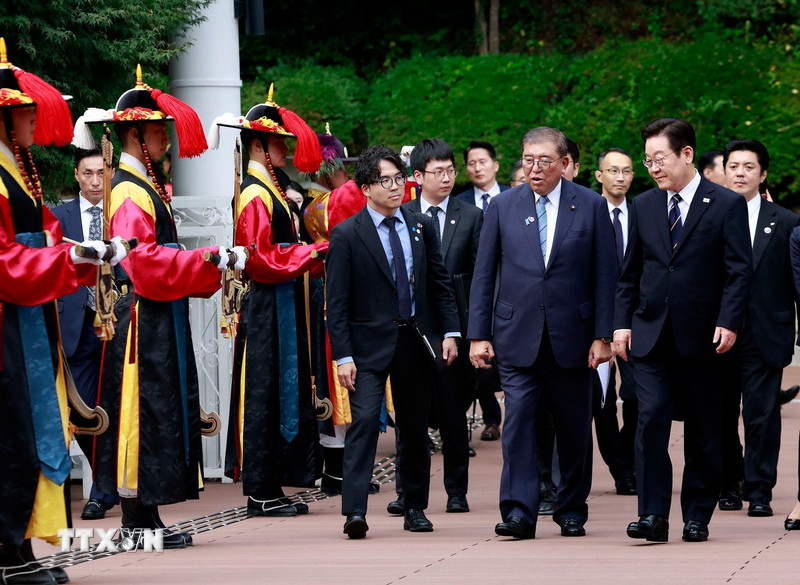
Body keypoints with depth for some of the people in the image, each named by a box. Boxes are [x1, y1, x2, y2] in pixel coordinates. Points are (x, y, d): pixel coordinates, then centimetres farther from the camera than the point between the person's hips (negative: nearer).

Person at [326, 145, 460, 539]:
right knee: (364, 421, -17)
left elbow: (440, 284, 13)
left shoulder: (421, 227, 7)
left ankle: (415, 509, 22)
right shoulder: (347, 235, -6)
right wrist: (342, 355, -13)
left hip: (415, 341, 4)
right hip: (369, 344, -4)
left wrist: (449, 332, 3)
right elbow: (337, 302, -7)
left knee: (415, 428, 11)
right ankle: (355, 511, -21)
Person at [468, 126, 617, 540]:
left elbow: (604, 274, 1)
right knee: (518, 419, -10)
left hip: (572, 335, 0)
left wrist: (602, 335, -5)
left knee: (573, 428, 7)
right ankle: (519, 512, -11)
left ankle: (572, 511, 19)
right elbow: (484, 274, 7)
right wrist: (478, 334, 1)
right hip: (517, 335, 0)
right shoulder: (502, 207, 5)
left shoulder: (591, 206, 3)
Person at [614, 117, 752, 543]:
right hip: (650, 334, 2)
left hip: (701, 338, -2)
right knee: (651, 417, -12)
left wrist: (728, 322, -14)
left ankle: (697, 518, 14)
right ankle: (653, 515, -14)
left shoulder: (727, 205, 0)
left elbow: (738, 271, -4)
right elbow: (630, 272, 14)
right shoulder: (643, 206, 11)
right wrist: (622, 323, 5)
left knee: (703, 431, 5)